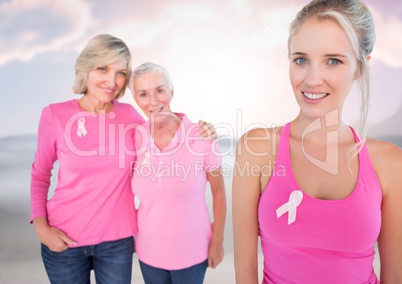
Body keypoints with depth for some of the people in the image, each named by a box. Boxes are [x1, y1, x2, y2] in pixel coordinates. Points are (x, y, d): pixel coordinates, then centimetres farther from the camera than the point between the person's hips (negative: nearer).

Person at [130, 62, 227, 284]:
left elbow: (218, 192, -8)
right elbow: (126, 188, 5)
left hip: (192, 253, -2)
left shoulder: (202, 136, -19)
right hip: (149, 251, 3)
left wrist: (217, 242, -2)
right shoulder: (135, 138, -10)